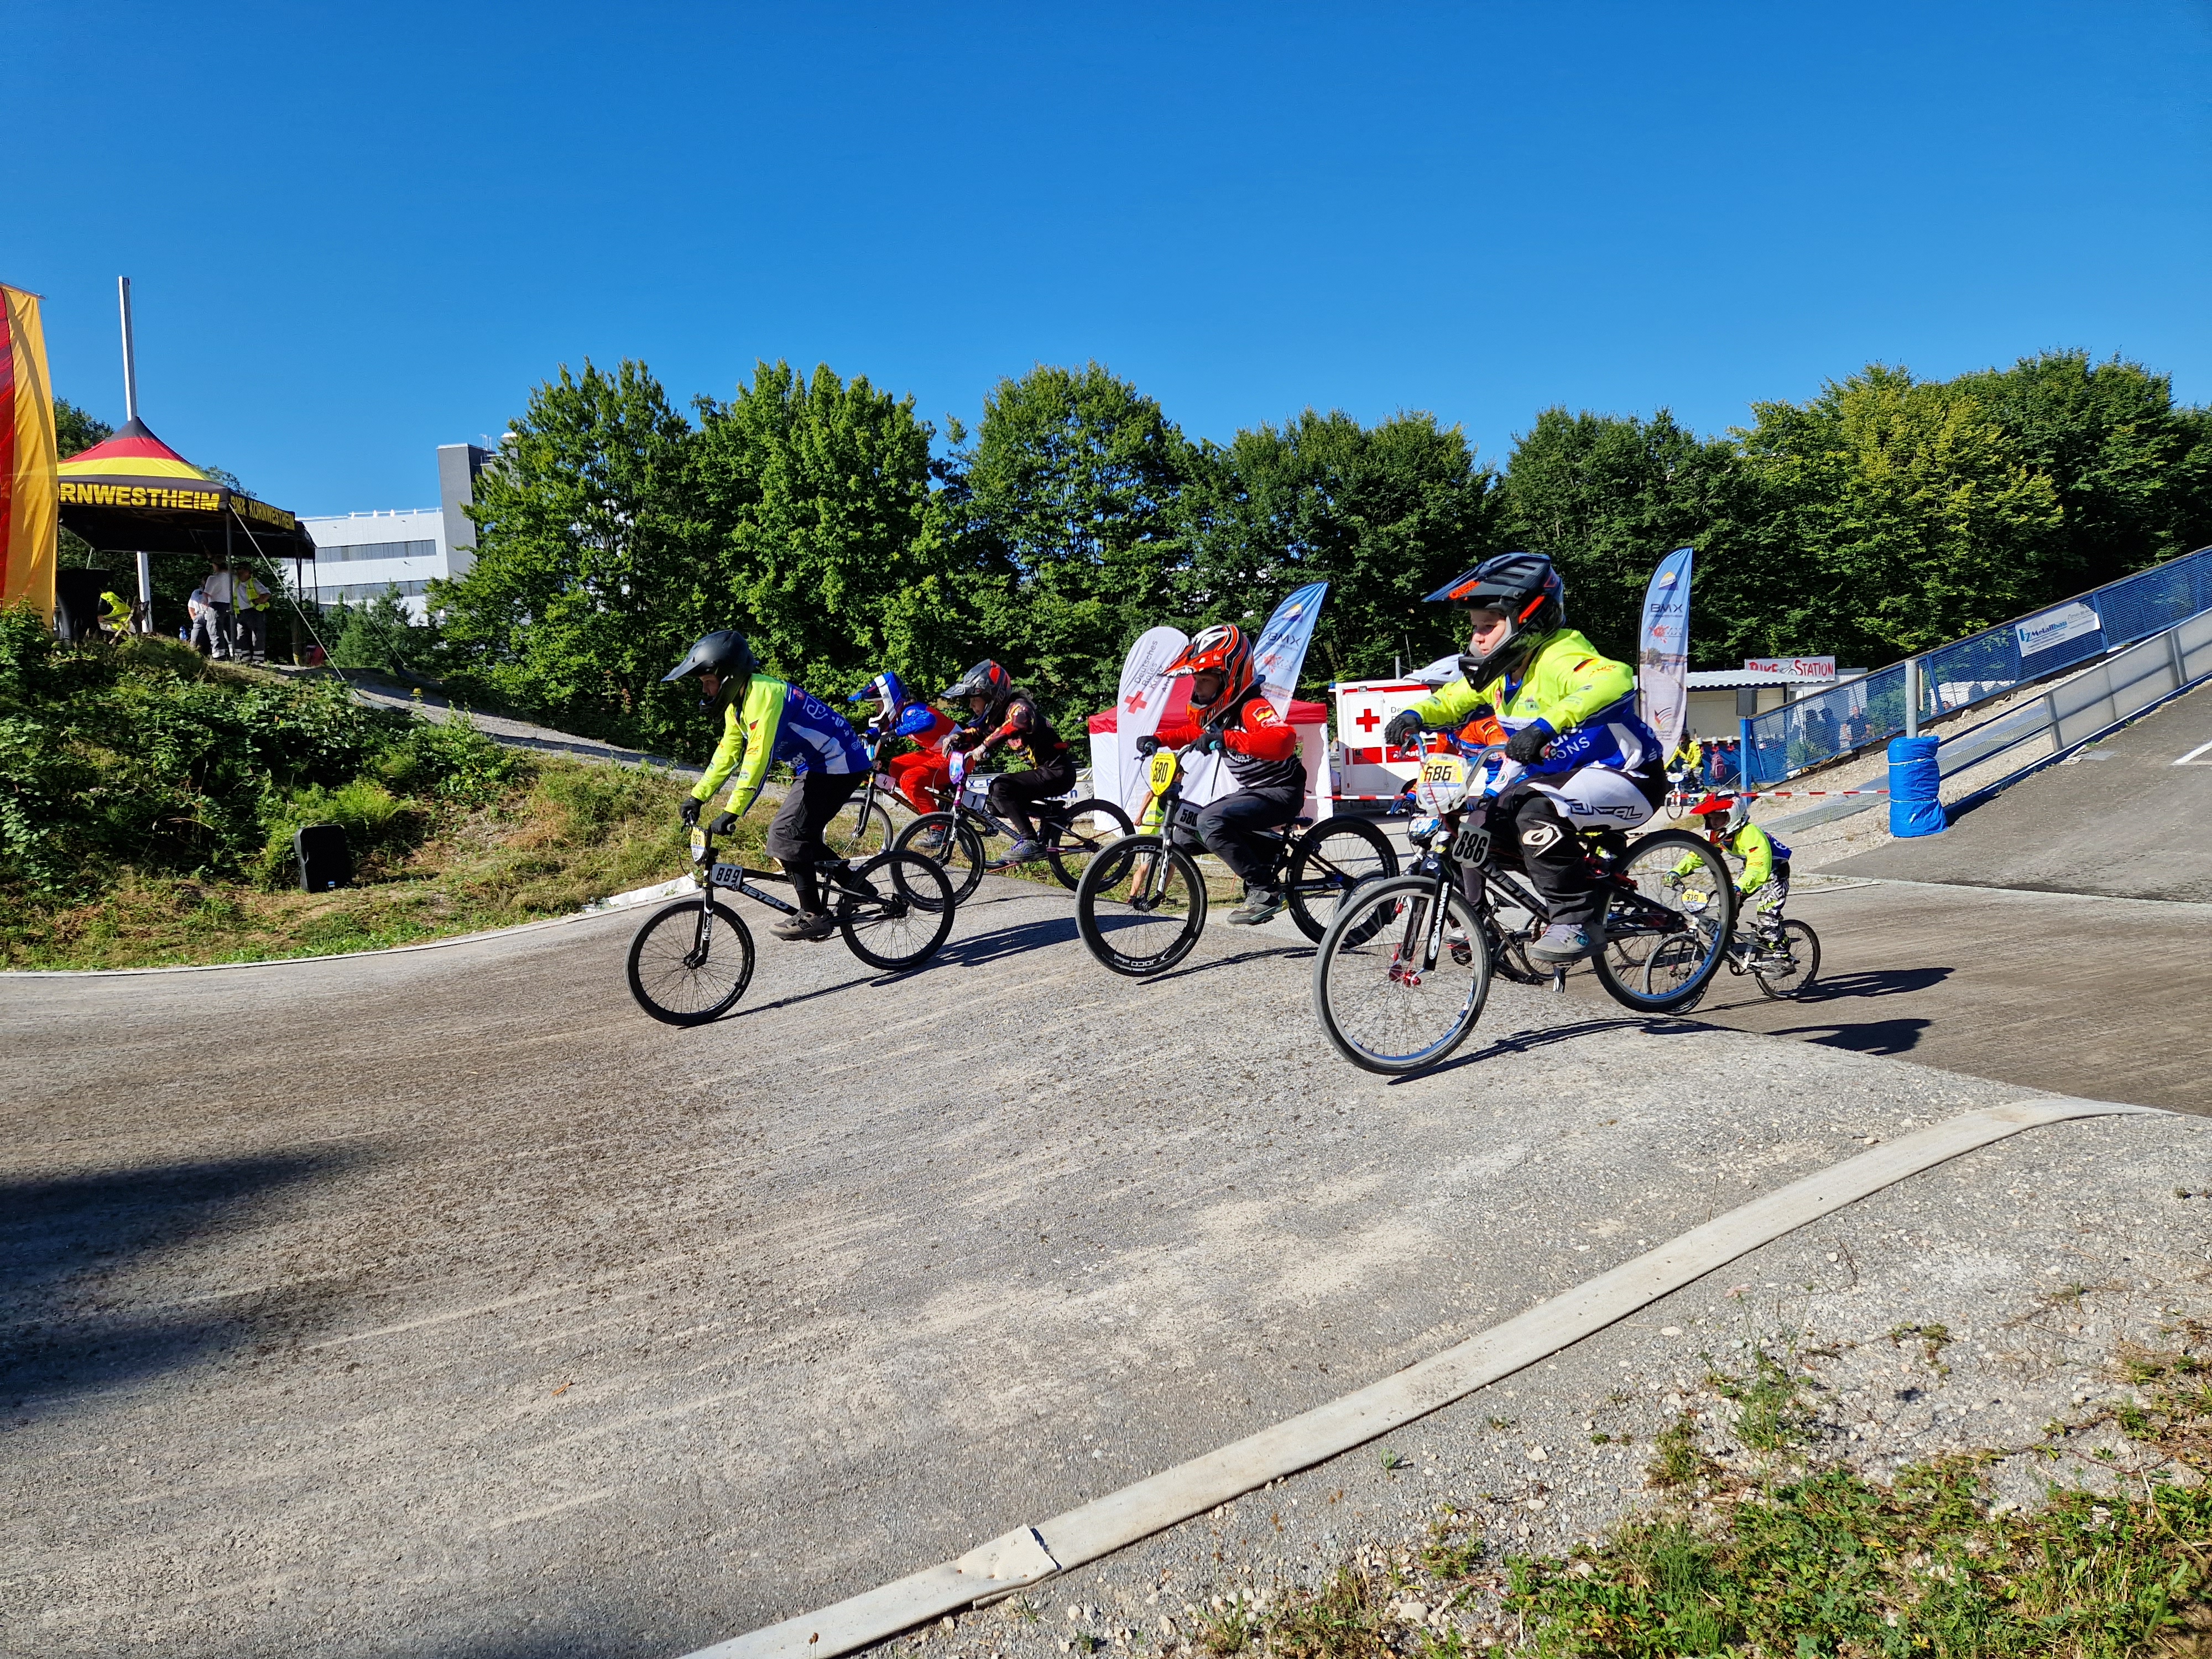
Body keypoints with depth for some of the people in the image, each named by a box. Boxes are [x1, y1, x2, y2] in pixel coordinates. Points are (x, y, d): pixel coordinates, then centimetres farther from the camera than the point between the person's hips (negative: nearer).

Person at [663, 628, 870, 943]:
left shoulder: (763, 695, -23)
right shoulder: (738, 703, 9)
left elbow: (758, 758, -29)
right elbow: (727, 753, 16)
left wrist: (731, 813, -30)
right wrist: (698, 797, 12)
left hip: (837, 766, -11)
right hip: (817, 766, 11)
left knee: (786, 834, -13)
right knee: (801, 835, 14)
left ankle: (813, 915, -7)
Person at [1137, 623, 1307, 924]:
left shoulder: (1252, 707, -23)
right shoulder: (1214, 710, 4)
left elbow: (1284, 740, -44)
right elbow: (1190, 732, 25)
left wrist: (1227, 738, -50)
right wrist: (1157, 739, 7)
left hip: (1281, 793, -10)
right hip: (1253, 791, 10)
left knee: (1212, 821, -28)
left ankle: (1265, 891, -17)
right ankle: (1269, 854, 17)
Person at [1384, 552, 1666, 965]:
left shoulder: (1559, 657, -24)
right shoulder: (1502, 670, 3)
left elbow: (1615, 679, -44)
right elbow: (1453, 699, 17)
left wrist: (1546, 725, -55)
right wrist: (1415, 716, -4)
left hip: (1627, 779, -10)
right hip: (1564, 775, 10)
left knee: (1539, 814, -34)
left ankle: (1580, 919, -18)